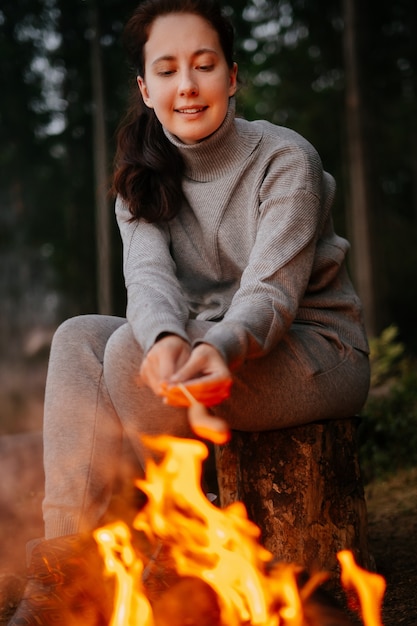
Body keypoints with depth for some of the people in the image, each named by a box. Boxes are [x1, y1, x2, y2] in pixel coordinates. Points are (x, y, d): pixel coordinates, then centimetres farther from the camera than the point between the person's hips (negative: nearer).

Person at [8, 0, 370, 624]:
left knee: (129, 351, -27)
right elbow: (149, 276, -16)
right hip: (210, 347, 6)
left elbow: (272, 292, -23)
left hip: (320, 352, -5)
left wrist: (221, 348, -46)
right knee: (78, 338, -16)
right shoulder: (145, 178, 3)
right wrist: (167, 338, -40)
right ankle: (66, 561, -22)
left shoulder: (285, 159, -12)